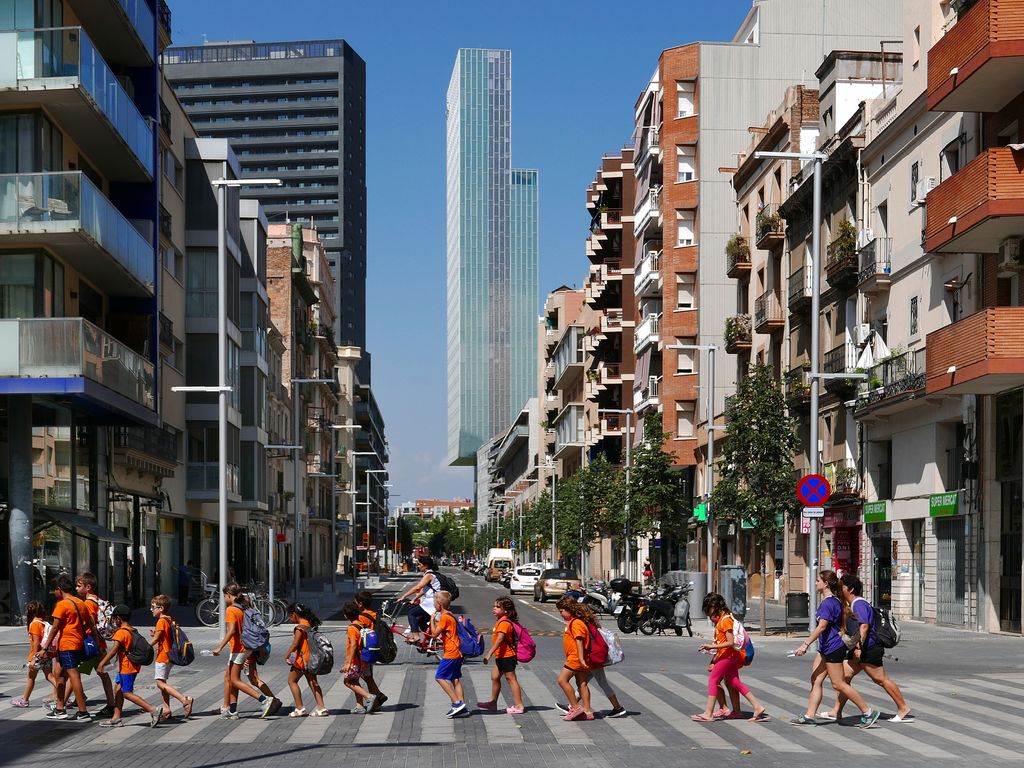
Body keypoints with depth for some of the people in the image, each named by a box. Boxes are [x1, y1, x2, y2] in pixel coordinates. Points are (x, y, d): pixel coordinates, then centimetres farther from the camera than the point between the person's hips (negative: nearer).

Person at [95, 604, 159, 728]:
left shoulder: (121, 632, -15)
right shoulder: (132, 631, 12)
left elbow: (114, 649, -25)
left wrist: (102, 663, -26)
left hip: (127, 667, -10)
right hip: (133, 665, 10)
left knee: (127, 693, -7)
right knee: (118, 690, 13)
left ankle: (152, 710, -15)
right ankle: (116, 718, 14)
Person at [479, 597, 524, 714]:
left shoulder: (504, 622, -20)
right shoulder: (501, 621, 13)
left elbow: (500, 639, -30)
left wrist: (489, 654, -34)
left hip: (506, 656, -10)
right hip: (501, 656, 10)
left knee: (510, 679, -4)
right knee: (495, 677, 17)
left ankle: (519, 706, 0)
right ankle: (493, 702, 29)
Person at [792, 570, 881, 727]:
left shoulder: (827, 603, -19)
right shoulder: (835, 601, 12)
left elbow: (821, 627, -26)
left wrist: (806, 644, -27)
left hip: (833, 649, -10)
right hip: (825, 648, 10)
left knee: (838, 684, -4)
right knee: (816, 680, 8)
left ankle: (868, 712, 2)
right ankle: (810, 716, 8)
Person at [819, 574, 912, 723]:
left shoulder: (859, 604, -16)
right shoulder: (852, 604, 16)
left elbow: (864, 626, -26)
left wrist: (859, 646, -29)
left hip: (869, 649, -10)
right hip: (859, 649, 10)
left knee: (881, 680, -4)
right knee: (844, 675, 6)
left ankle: (904, 710, 5)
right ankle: (836, 712, 8)